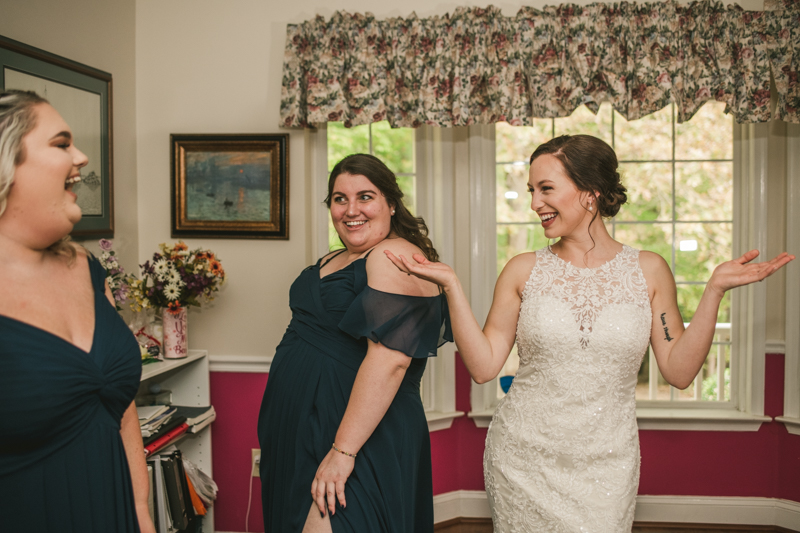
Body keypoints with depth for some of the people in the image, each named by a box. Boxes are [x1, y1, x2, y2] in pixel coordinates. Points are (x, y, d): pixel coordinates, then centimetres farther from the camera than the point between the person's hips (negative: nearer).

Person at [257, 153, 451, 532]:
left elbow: (389, 359, -26)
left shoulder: (395, 257, -17)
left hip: (357, 438, -9)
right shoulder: (331, 262, 13)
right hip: (304, 431, 9)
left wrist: (342, 451, -27)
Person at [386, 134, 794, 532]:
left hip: (605, 469, 0)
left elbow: (679, 371, -2)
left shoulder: (648, 271, -1)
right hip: (523, 461, 0)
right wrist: (451, 285, -11)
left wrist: (715, 289, -9)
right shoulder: (524, 271, -2)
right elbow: (483, 365, -4)